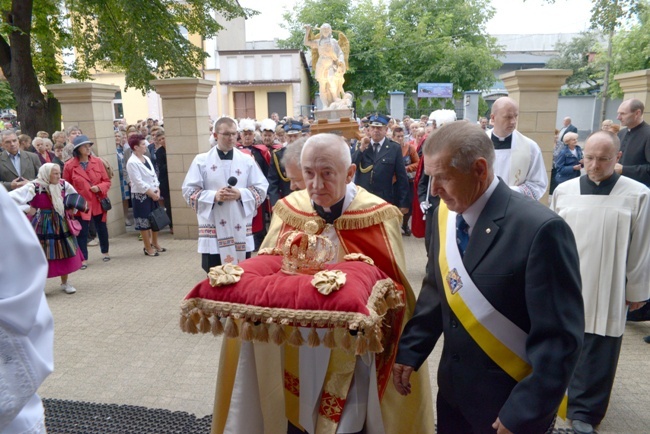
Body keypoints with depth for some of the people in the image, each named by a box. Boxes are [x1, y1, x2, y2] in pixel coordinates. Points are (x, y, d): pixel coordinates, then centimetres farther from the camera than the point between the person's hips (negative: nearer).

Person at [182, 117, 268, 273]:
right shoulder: (201, 160, 2)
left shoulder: (247, 160, 6)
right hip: (213, 230, -1)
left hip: (241, 229, 2)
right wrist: (214, 196, -16)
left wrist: (240, 194, -14)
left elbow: (261, 189, 4)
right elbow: (189, 191, 0)